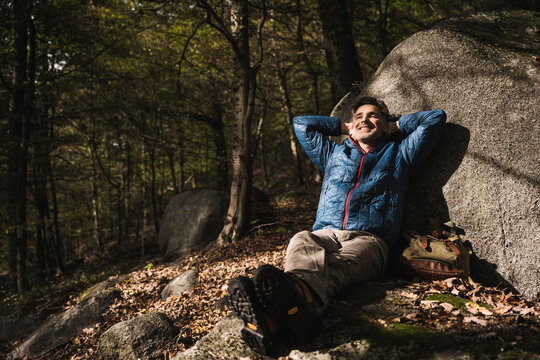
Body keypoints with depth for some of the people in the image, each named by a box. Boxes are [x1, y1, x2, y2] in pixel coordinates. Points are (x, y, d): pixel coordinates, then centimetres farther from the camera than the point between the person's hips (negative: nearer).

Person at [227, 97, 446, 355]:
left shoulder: (399, 154, 27)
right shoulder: (333, 154, 33)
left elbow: (436, 118, 27)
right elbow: (301, 123, 42)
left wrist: (395, 126, 34)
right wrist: (345, 127, 42)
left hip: (370, 239, -3)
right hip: (326, 234, 3)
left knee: (340, 262, -39)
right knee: (301, 243, -35)